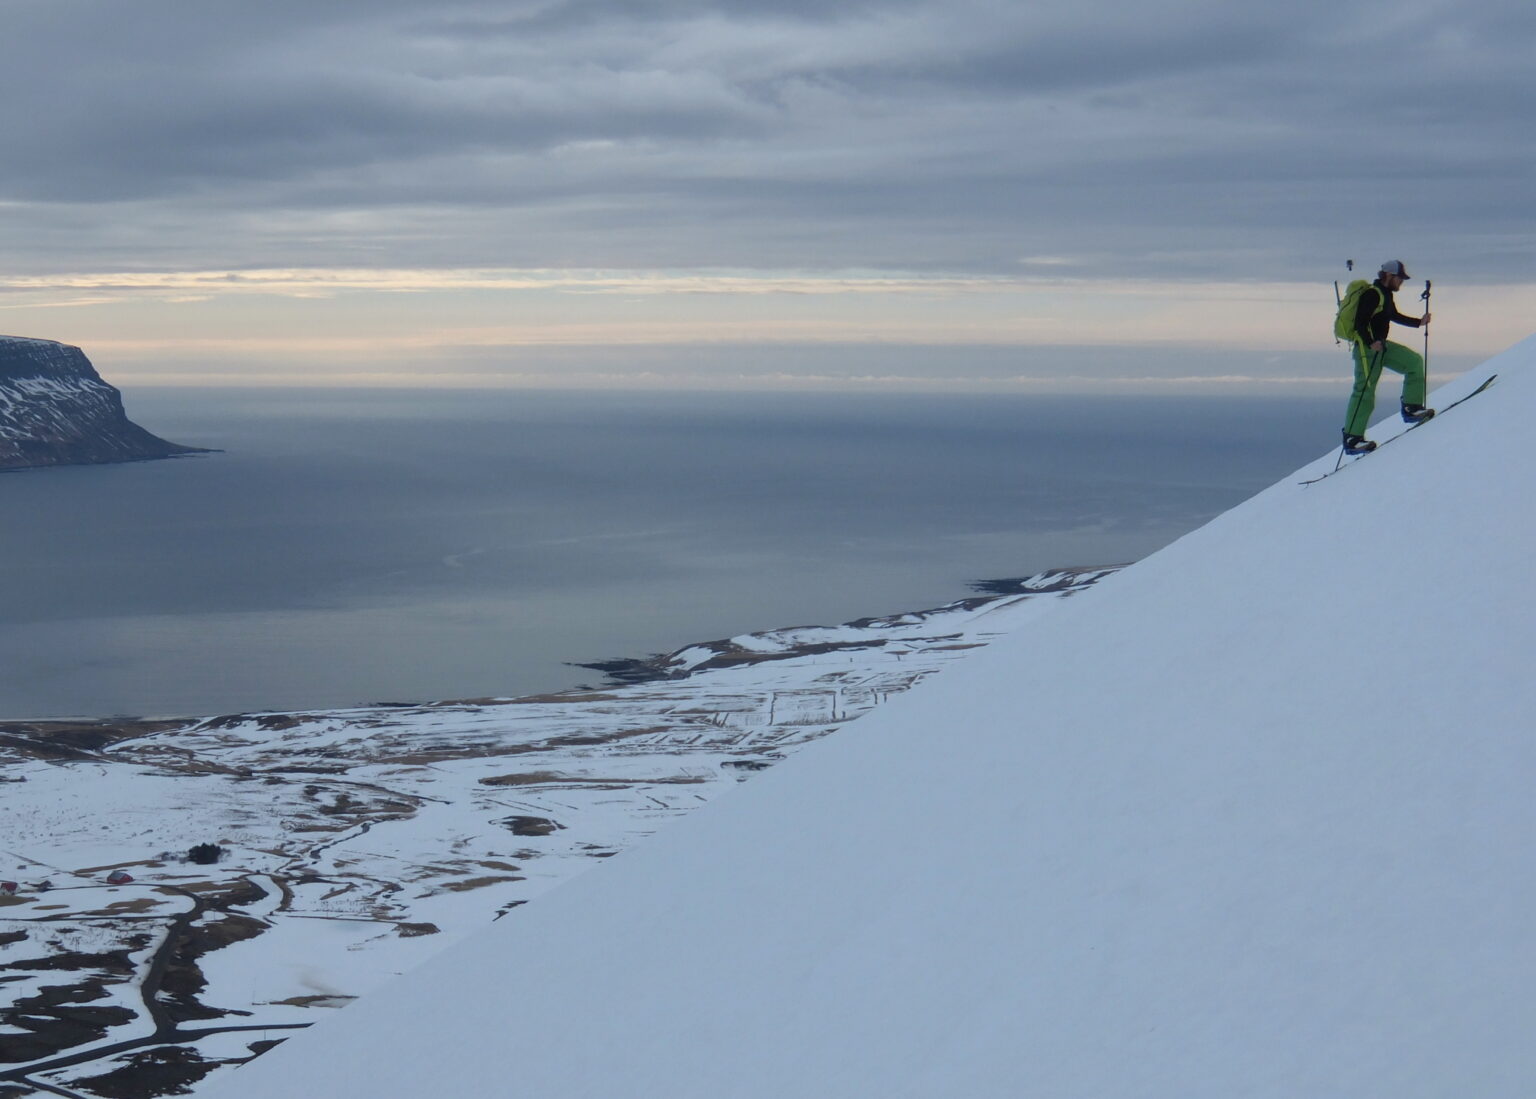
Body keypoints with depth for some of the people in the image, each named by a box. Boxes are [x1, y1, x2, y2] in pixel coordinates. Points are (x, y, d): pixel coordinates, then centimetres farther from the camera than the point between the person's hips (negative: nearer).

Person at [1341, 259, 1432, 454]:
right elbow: (1360, 322, -23)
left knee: (1414, 361, 4)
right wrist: (1371, 343, -32)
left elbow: (1395, 316, 29)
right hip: (1366, 347, -10)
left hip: (1380, 345, 10)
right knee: (1365, 391, -9)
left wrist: (1419, 322, 21)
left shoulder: (1385, 295, 15)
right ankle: (1352, 439, -6)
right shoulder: (1372, 294, -16)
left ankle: (1411, 408, 6)